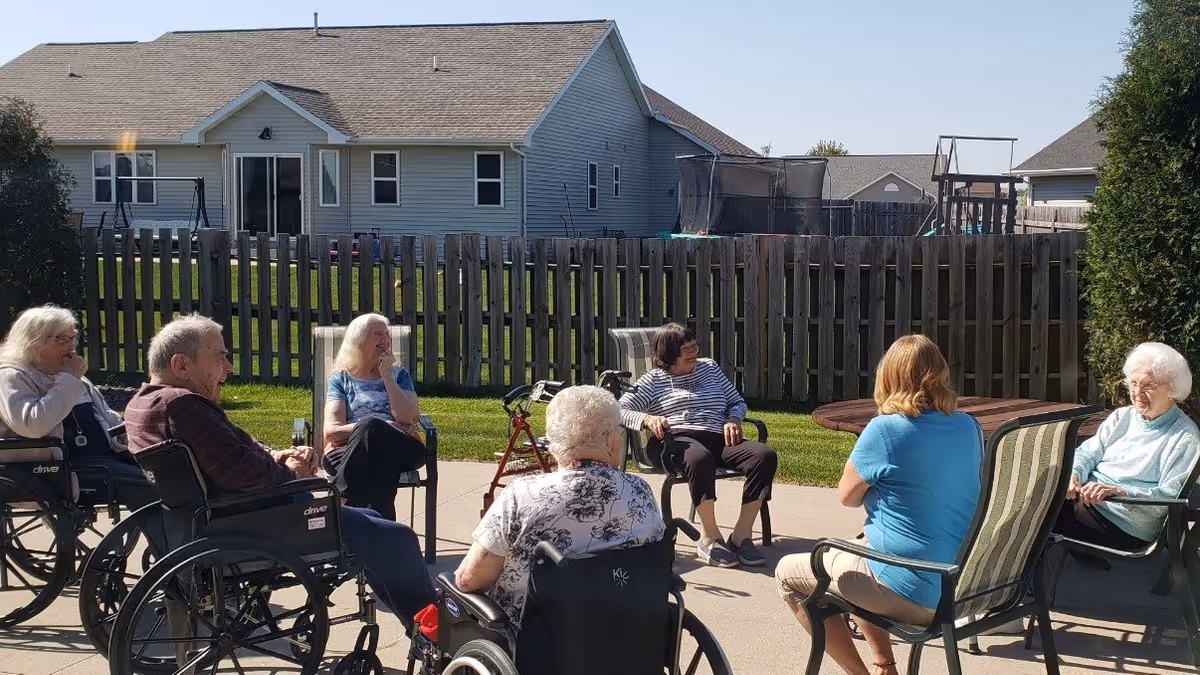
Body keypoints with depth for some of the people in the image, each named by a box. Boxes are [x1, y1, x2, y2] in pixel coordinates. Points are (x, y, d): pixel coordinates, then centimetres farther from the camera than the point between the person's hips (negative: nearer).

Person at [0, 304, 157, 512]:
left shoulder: (72, 376, 24)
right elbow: (33, 426, -21)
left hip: (108, 454, 8)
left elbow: (110, 419, 28)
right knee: (147, 485, -29)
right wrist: (69, 380, -13)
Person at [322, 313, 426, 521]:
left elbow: (408, 418, 3)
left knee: (371, 428, -35)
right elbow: (331, 430, 2)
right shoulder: (341, 379, 20)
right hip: (347, 452, -1)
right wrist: (377, 427, -11)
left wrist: (387, 376, 4)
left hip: (398, 452, 1)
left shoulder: (399, 375, 24)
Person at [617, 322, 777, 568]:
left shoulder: (709, 367, 25)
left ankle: (741, 536, -23)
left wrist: (733, 420, 7)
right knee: (700, 458, -42)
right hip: (677, 439, -5)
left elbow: (737, 402, 31)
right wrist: (647, 419, -17)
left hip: (718, 439, 5)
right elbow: (620, 410, 3)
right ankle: (710, 539, -27)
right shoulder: (654, 380, 13)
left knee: (765, 455, -25)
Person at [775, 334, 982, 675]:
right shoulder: (969, 427, 2)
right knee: (848, 551, 32)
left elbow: (847, 496, -4)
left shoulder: (886, 430, -17)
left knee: (788, 573, 12)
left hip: (911, 592, -7)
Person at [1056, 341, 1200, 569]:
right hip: (1085, 497, 6)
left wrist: (1118, 492, -27)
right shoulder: (1122, 416, 16)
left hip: (1125, 528, -6)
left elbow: (1171, 496, -14)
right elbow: (1088, 452, 11)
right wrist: (1073, 474, -13)